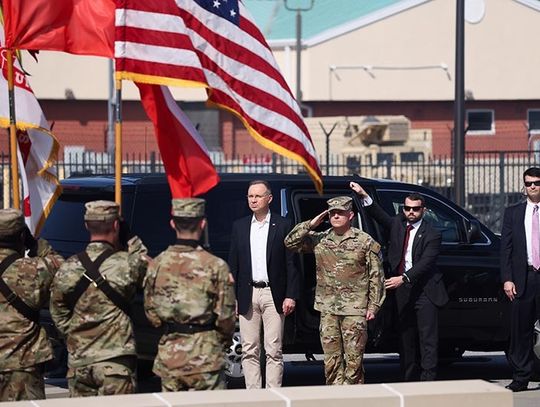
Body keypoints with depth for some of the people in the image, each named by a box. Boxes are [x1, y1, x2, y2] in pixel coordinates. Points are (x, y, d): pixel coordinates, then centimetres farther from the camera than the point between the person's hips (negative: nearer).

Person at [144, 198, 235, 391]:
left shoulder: (157, 264, 0)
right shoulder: (215, 266, -11)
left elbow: (151, 315, 6)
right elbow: (226, 318, -7)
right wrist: (224, 339, 14)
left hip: (169, 357, 4)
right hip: (205, 359, -4)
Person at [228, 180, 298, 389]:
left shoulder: (282, 225, 2)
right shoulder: (239, 226, 11)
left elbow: (290, 263, 1)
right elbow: (233, 264, 11)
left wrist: (291, 296, -6)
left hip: (273, 295, -3)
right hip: (247, 296, 3)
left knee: (274, 351, -3)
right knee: (249, 350, 3)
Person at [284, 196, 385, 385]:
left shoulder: (365, 242, 1)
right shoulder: (319, 240, 11)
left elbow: (376, 276, 2)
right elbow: (290, 242, 7)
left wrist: (373, 306, -3)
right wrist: (311, 224, -1)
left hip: (355, 310, -4)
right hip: (328, 310, 4)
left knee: (353, 360, -4)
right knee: (331, 360, 4)